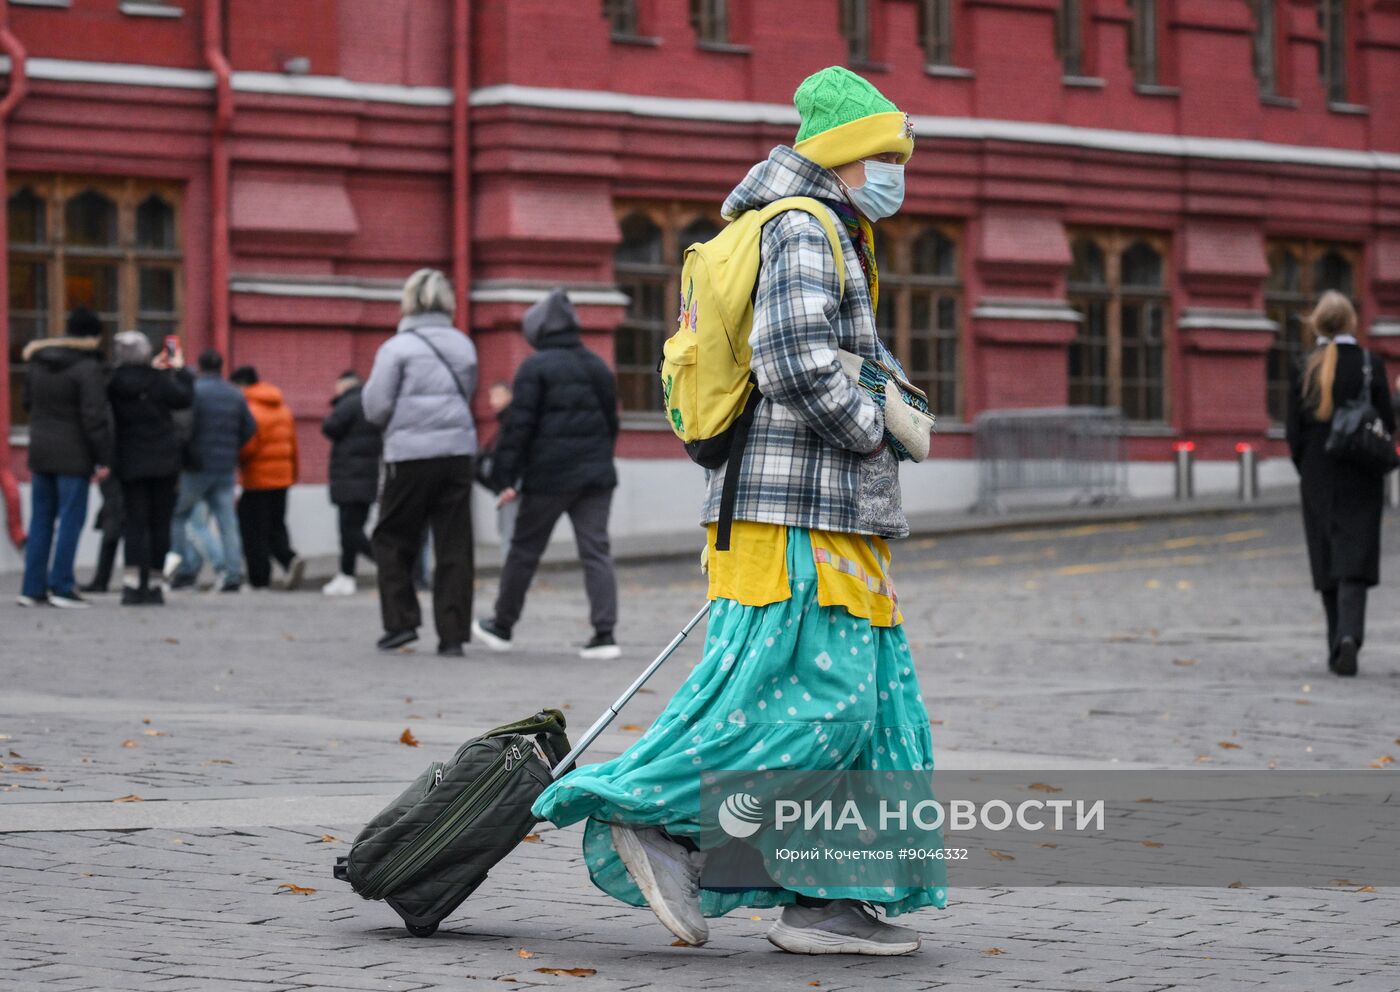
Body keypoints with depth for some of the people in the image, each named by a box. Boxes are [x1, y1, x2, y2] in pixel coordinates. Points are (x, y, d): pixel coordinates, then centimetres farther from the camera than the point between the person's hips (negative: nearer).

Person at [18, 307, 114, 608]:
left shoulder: (37, 364, 7)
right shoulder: (88, 369, -15)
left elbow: (27, 401, 18)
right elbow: (95, 417, -18)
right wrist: (104, 458, -13)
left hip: (40, 450, 7)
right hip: (73, 455, -7)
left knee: (41, 519, 11)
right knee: (71, 520, -1)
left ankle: (33, 588, 12)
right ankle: (61, 586, -2)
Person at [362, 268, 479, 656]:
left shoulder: (396, 348, -5)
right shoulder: (463, 346, 11)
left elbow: (376, 408, -6)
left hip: (411, 454, -4)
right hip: (458, 450, 4)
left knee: (392, 540, 11)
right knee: (454, 546, 4)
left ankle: (401, 621, 5)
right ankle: (453, 634, 2)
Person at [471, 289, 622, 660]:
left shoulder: (535, 368, -7)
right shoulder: (598, 367, 13)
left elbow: (518, 426, -11)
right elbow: (611, 423, 18)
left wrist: (505, 477, -9)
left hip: (549, 475, -5)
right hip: (596, 474, 5)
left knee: (524, 549, 8)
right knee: (596, 550, 1)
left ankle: (502, 626, 20)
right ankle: (604, 634, -8)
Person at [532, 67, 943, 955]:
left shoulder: (834, 242, 25)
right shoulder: (802, 233, -8)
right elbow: (797, 365, -20)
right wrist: (877, 427, -10)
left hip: (835, 517, 10)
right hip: (799, 512, -10)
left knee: (865, 704, 6)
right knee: (808, 696, -14)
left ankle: (826, 902, 4)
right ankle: (650, 817, -8)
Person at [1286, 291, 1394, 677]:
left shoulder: (1305, 368, -2)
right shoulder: (1370, 364, -8)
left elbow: (1293, 430, -1)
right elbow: (1388, 423, -6)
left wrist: (1306, 470, 11)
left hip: (1318, 478, 2)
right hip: (1360, 479, -2)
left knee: (1327, 560, 11)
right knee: (1354, 559, -4)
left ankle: (1337, 646, 14)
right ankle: (1349, 635, -24)